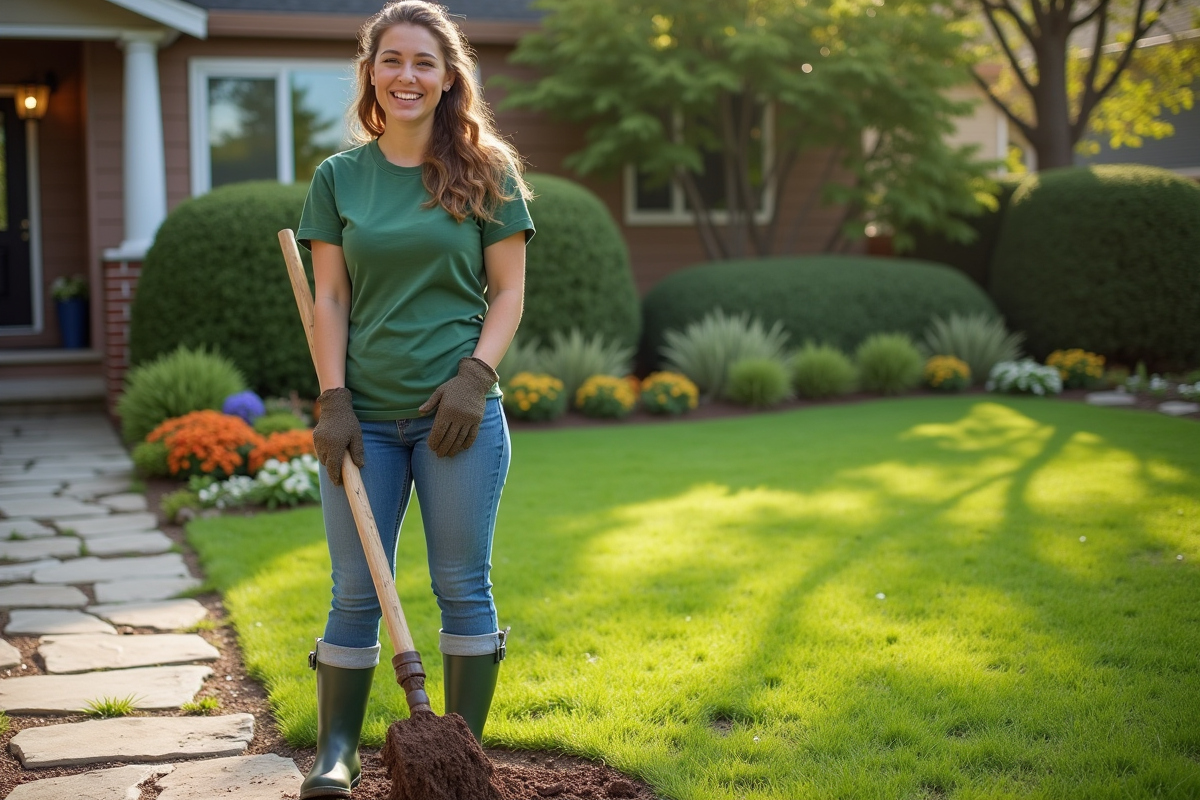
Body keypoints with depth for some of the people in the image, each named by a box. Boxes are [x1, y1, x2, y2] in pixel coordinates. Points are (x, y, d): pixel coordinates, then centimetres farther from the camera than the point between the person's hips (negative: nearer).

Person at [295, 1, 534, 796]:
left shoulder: (485, 172, 3)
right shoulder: (339, 177, 7)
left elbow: (509, 291, 2)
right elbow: (330, 298, 5)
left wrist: (475, 377, -11)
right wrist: (333, 398, -5)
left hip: (456, 414, -1)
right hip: (365, 416, 1)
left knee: (463, 584, 4)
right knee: (355, 590, 5)